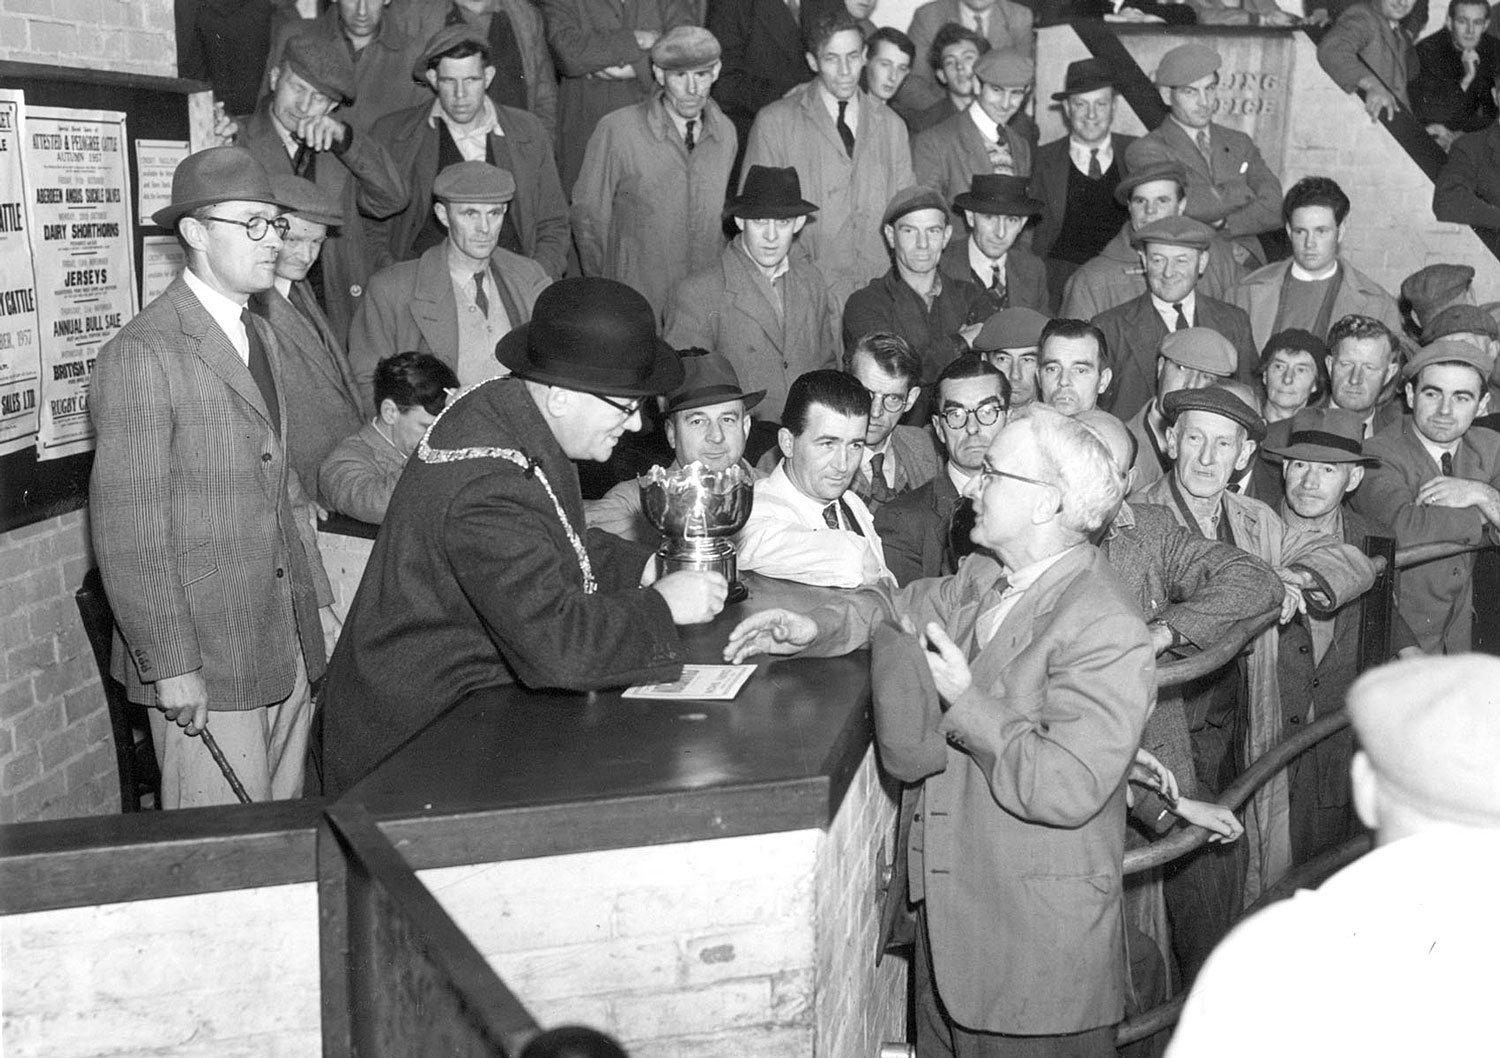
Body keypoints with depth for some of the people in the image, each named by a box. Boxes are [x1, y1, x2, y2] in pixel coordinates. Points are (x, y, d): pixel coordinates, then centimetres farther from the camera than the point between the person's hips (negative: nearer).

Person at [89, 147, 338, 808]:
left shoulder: (261, 337, 14)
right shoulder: (143, 355, -15)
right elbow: (127, 530, -17)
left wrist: (318, 602, 17)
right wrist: (171, 666, -17)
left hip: (288, 646, 8)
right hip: (205, 657, -8)